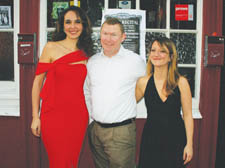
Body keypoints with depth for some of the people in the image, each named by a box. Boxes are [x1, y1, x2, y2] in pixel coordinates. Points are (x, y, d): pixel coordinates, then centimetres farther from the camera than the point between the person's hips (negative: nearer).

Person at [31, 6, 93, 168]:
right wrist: (35, 117, -4)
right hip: (54, 115, -3)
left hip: (79, 115, 4)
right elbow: (38, 82, -1)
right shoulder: (51, 48, -2)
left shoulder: (86, 53, 10)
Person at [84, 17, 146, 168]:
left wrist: (128, 102, 5)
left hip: (121, 131, -4)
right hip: (96, 129, 5)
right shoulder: (92, 61, 7)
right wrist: (92, 113, 12)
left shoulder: (135, 61, -7)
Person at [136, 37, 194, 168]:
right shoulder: (143, 82, -4)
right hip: (151, 139, 1)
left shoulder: (181, 82, -8)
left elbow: (187, 115, -4)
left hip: (176, 139, -1)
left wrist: (189, 144, -4)